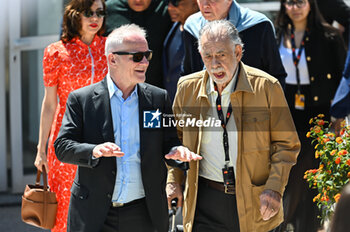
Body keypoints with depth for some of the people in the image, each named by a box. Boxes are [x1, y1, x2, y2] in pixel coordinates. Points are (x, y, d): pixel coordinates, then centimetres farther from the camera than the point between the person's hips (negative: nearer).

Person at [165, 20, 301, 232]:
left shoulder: (267, 87, -6)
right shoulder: (187, 88, 2)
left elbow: (286, 145, 0)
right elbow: (176, 139, 17)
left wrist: (274, 188, -10)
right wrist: (173, 181, 6)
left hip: (254, 201, -2)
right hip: (205, 200, 2)